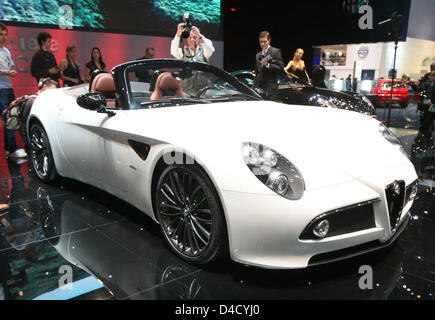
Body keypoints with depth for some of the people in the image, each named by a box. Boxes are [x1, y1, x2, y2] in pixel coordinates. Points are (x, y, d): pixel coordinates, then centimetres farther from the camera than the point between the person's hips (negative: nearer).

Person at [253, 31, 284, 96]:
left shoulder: (276, 51, 0)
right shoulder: (258, 55, 20)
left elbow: (280, 68, -8)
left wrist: (267, 65, -19)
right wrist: (255, 85, 14)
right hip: (258, 88, 5)